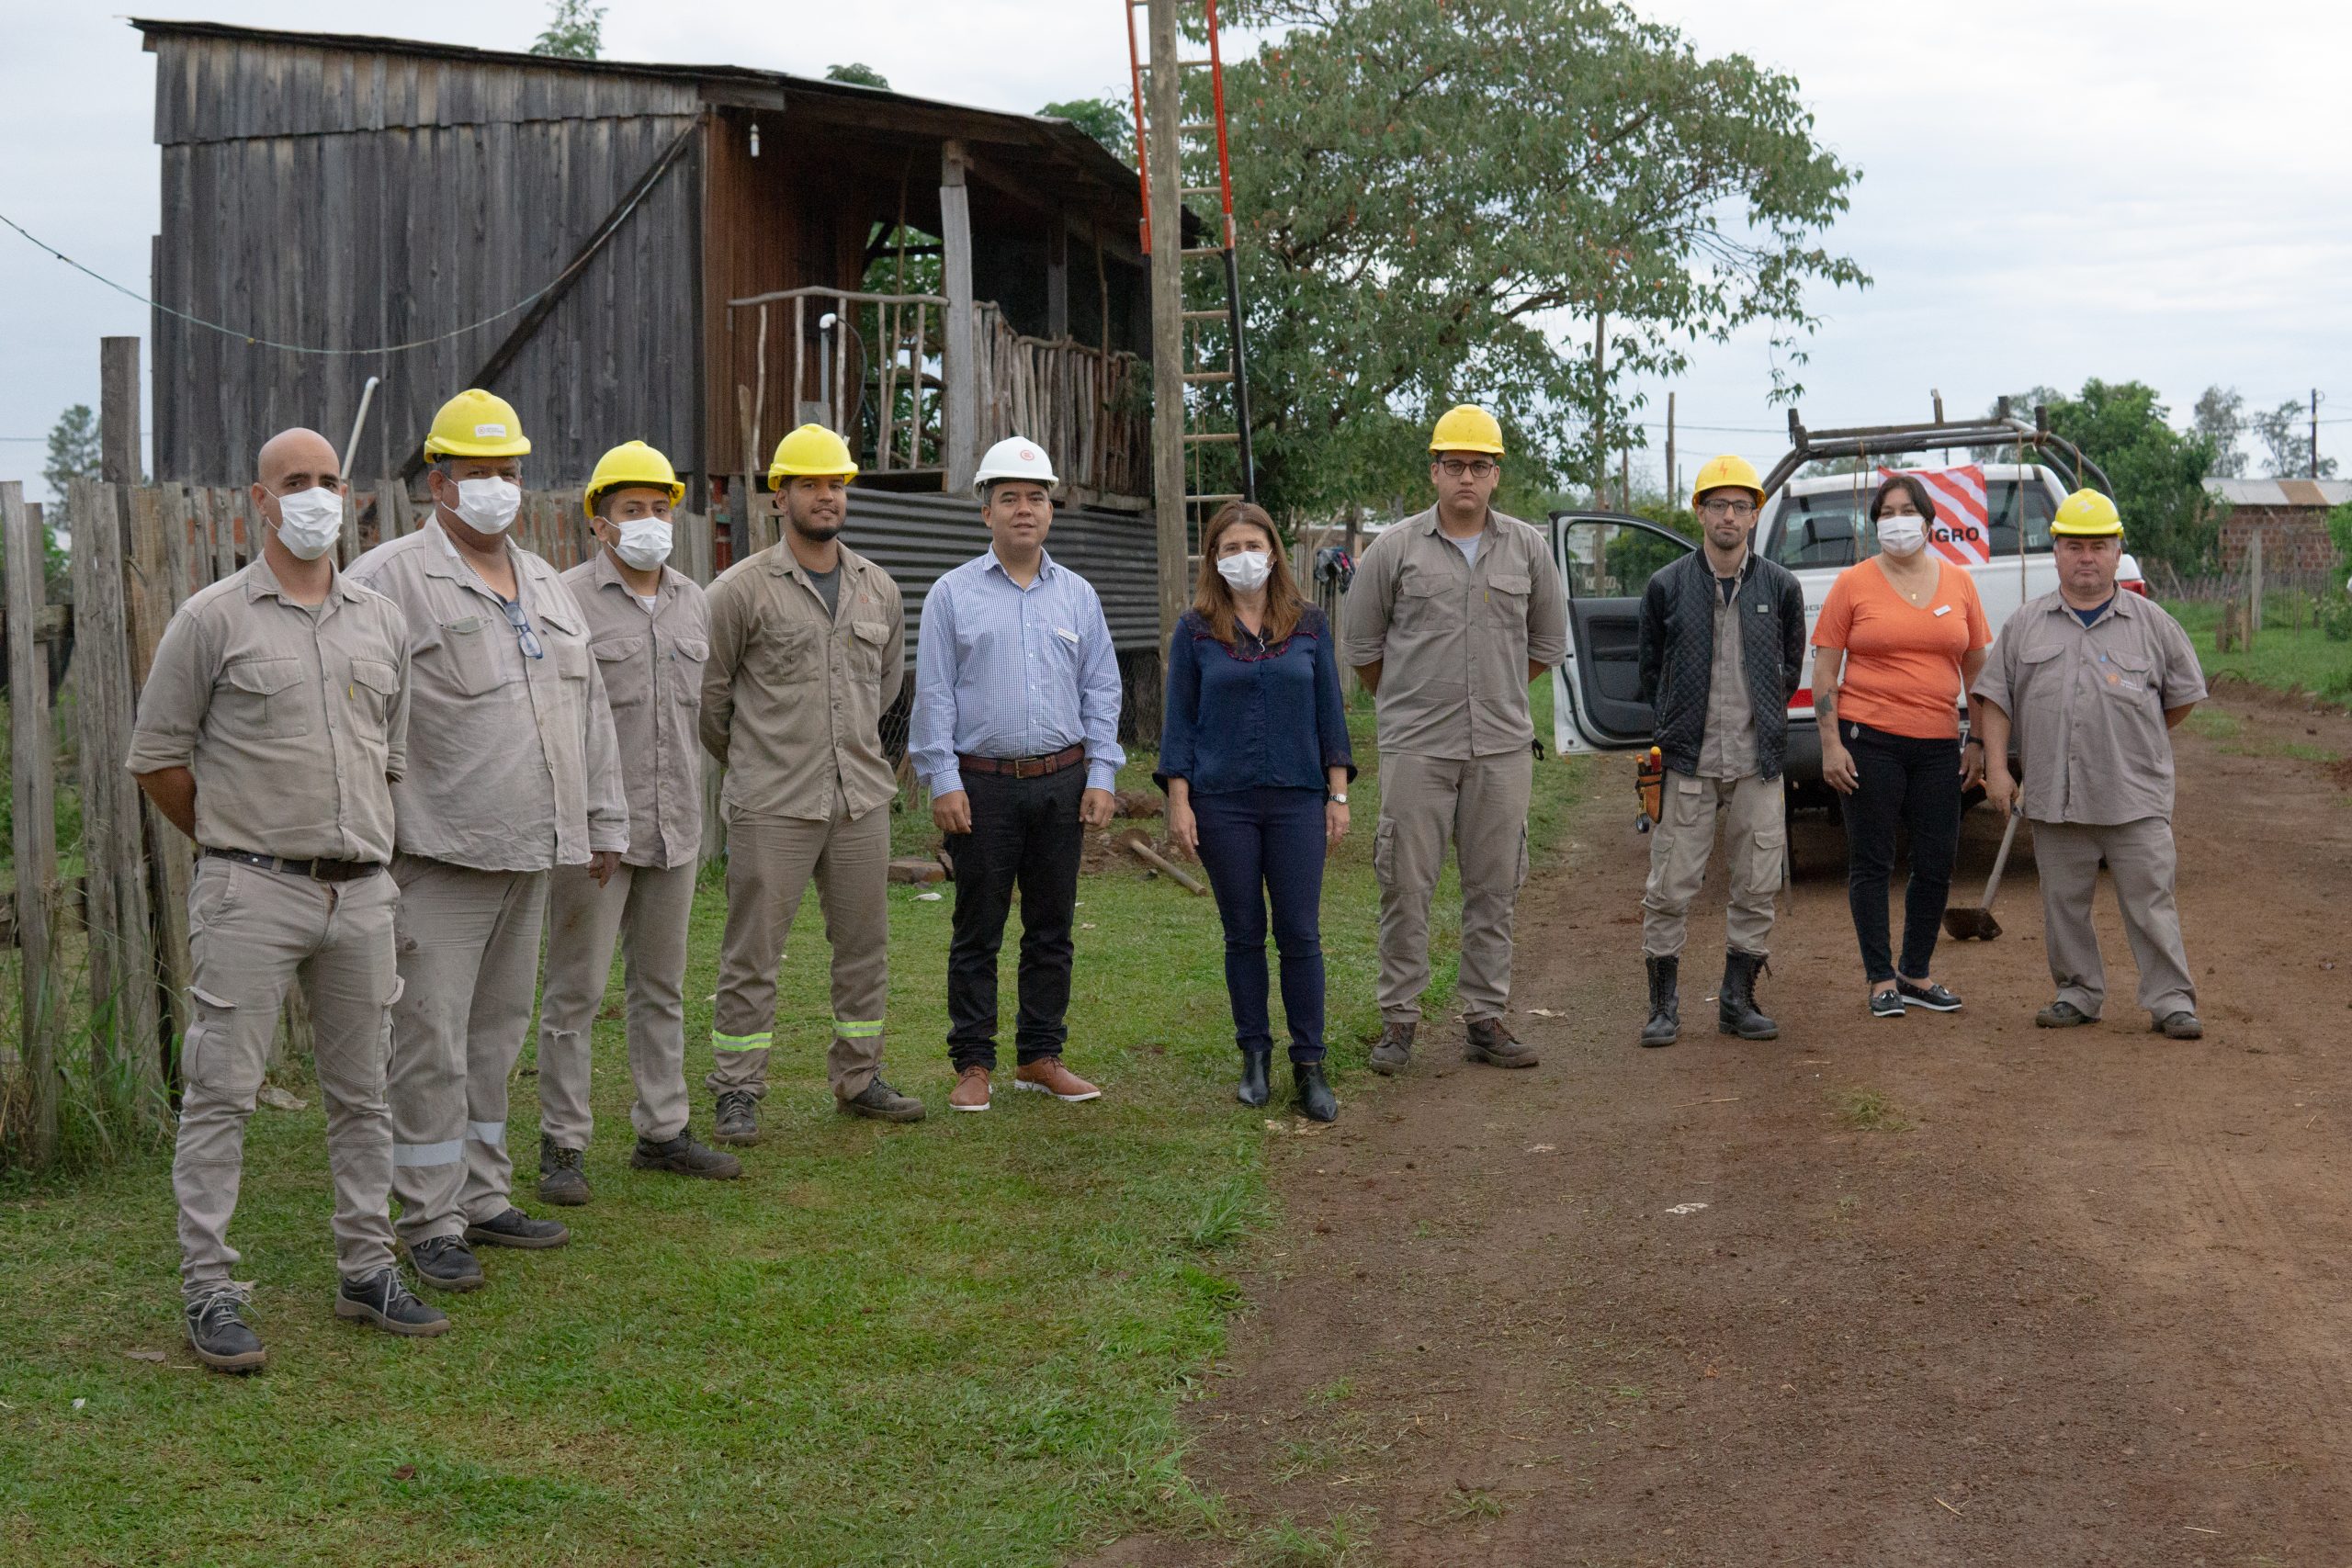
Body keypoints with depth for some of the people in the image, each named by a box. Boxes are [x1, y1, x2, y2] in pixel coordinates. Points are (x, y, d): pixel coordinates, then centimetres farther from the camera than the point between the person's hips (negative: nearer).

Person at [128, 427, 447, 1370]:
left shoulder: (381, 624, 11)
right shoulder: (214, 619, -3)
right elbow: (157, 758, 0)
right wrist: (231, 842, 6)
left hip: (361, 893, 5)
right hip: (252, 894, -5)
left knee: (362, 1091, 11)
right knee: (221, 1091, -4)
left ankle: (367, 1273, 21)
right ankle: (208, 1293, 2)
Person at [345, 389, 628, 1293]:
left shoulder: (544, 586, 17)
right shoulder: (390, 580, -8)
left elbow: (587, 708, 23)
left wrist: (604, 819, 21)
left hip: (527, 853, 7)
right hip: (441, 855, -7)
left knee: (497, 1033, 14)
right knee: (432, 1042, -4)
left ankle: (482, 1199, 24)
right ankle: (430, 1224, 5)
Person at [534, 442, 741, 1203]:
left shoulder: (693, 602, 12)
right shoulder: (566, 599, -7)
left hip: (675, 828, 6)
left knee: (662, 984, 13)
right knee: (577, 989, 0)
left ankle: (661, 1132, 22)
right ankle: (563, 1145, 7)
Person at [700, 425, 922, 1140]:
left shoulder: (878, 588, 10)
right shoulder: (742, 589, -6)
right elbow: (708, 688, 2)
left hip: (862, 795, 5)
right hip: (772, 805, -5)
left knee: (865, 945, 11)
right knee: (752, 953, -1)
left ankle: (859, 1080, 23)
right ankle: (737, 1094, 8)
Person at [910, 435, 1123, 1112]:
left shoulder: (1078, 595, 10)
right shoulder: (953, 594, 2)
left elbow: (1101, 689, 12)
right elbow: (933, 694, -1)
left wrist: (1101, 775, 3)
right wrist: (943, 781, -8)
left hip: (1062, 784, 3)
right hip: (983, 784, -3)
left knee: (1052, 929, 8)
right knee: (977, 932, 1)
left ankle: (1040, 1057, 18)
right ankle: (973, 1063, 9)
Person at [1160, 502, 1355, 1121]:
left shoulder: (1309, 625, 5)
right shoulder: (1195, 631, 2)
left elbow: (1330, 711, 8)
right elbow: (1179, 720, 3)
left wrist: (1338, 795, 4)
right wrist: (1178, 801, -4)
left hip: (1297, 800, 1)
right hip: (1224, 803, 0)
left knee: (1300, 933, -1)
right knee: (1243, 934, 7)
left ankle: (1309, 1065, 6)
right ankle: (1254, 1055, 19)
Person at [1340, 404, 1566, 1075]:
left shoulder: (1528, 549, 7)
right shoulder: (1394, 549, 0)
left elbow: (1547, 644, 19)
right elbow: (1363, 648, 10)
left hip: (1502, 749, 2)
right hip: (1416, 749, -2)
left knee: (1494, 889, 6)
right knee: (1406, 886, -1)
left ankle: (1486, 1020, 14)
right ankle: (1398, 1020, 8)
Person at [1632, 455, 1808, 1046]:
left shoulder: (1780, 587, 5)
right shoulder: (1667, 587, 1)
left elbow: (1791, 668, 17)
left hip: (1757, 762, 2)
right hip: (1688, 762, -2)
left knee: (1757, 886, 5)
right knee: (1671, 887, -2)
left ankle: (1738, 1000, 17)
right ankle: (1664, 1004, 8)